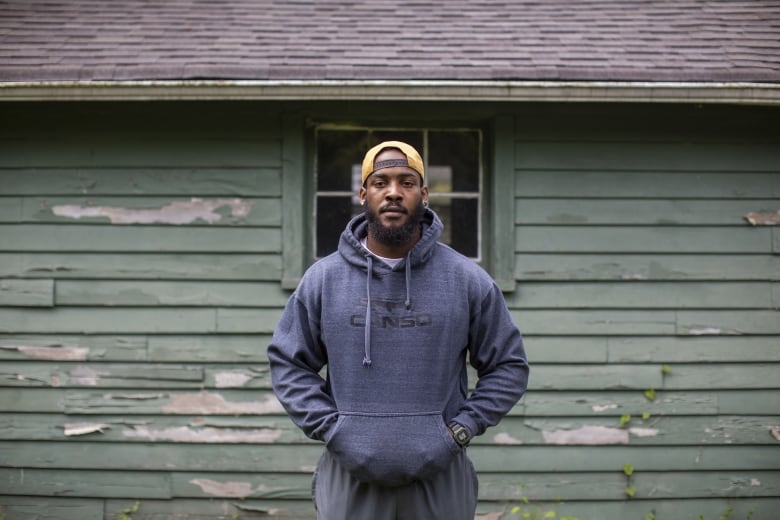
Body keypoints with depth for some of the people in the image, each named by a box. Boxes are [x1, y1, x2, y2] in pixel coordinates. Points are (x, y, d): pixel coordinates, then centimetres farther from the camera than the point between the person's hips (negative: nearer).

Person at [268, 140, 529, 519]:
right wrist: (331, 429, -4)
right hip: (351, 477, 0)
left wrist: (461, 430, -4)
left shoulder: (468, 280, 1)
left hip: (439, 477, 0)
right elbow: (287, 362, 8)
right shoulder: (323, 279, 3)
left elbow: (508, 365, 7)